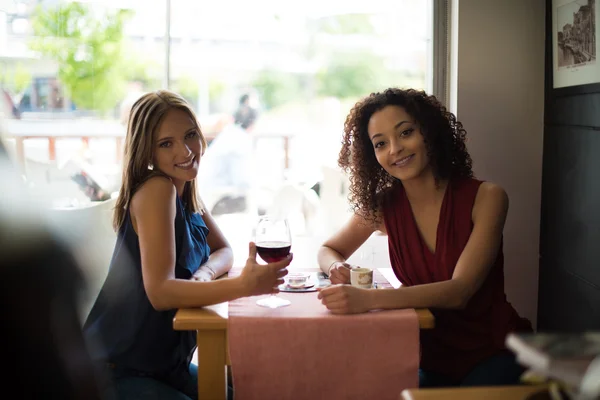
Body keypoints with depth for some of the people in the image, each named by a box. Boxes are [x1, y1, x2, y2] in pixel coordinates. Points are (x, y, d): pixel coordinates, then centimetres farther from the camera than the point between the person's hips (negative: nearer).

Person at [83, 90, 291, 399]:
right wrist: (243, 286, -42)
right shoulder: (156, 190, -21)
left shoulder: (184, 191, 5)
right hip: (119, 373, -8)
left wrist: (205, 274, -12)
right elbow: (160, 291, -30)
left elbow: (223, 251, 12)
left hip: (165, 363, 8)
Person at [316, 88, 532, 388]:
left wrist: (367, 299, -38)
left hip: (496, 354, -2)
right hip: (433, 359, 3)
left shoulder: (486, 197, -13)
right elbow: (328, 250, 11)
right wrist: (338, 268, -14)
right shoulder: (383, 205, -2)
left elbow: (460, 291, -25)